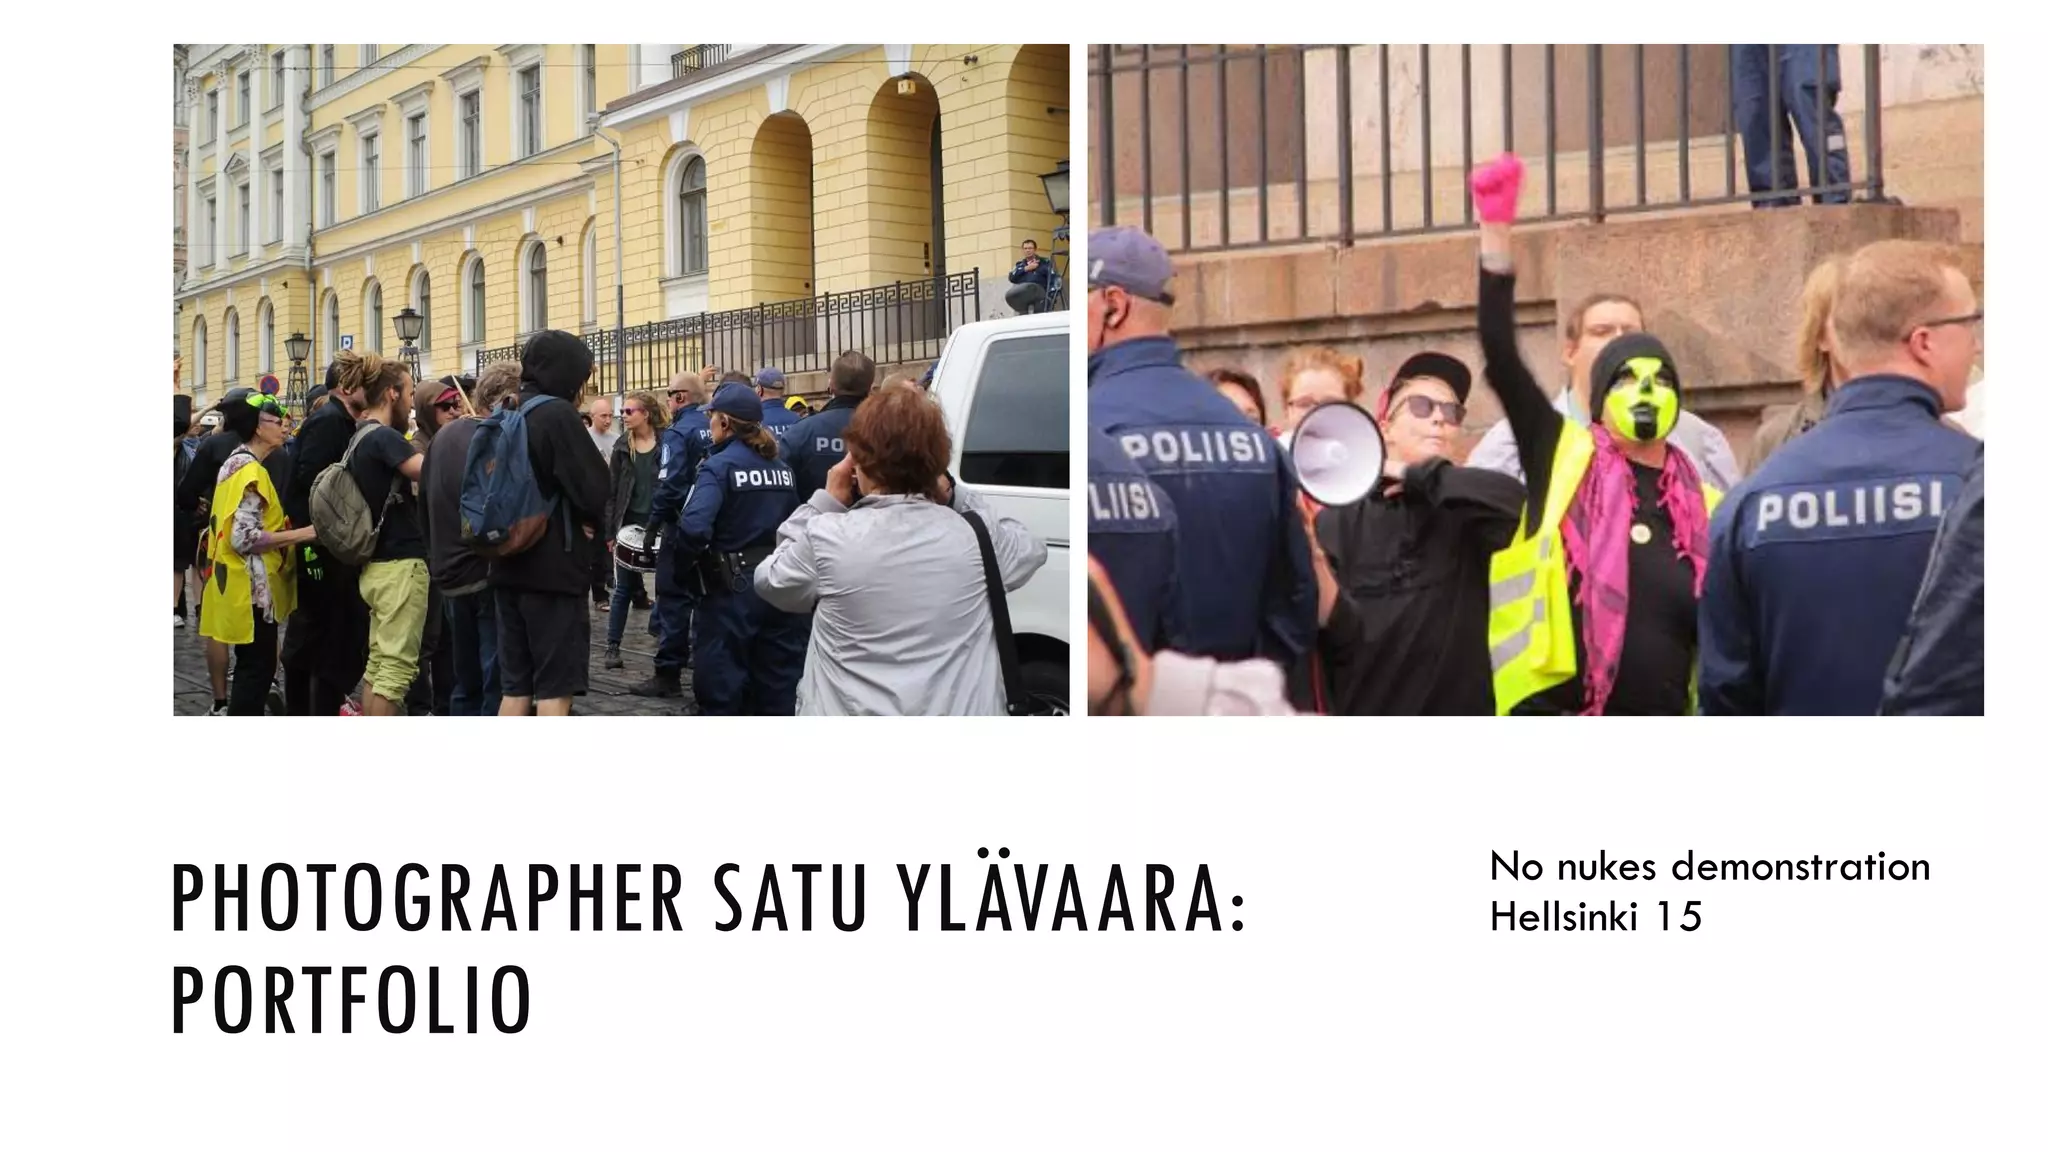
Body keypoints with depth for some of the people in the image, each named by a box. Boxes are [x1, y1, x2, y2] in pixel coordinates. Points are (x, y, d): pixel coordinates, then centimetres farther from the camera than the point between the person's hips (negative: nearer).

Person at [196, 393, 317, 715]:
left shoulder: (235, 462, 13)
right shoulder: (251, 471, -18)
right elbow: (245, 538, -25)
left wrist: (288, 531, 17)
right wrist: (303, 534, -22)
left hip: (243, 584, 10)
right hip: (250, 586, -10)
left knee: (252, 665, 15)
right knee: (258, 667, -5)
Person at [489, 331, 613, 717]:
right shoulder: (557, 414, -13)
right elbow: (591, 489, -18)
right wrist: (591, 523, 4)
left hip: (512, 567, 8)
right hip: (554, 567, -8)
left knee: (515, 687, 10)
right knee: (555, 688, -4)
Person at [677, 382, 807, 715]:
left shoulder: (719, 466, -12)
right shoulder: (783, 468, 6)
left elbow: (694, 526, -25)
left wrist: (689, 561, -8)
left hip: (733, 587, -6)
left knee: (721, 685, 3)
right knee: (779, 683, 12)